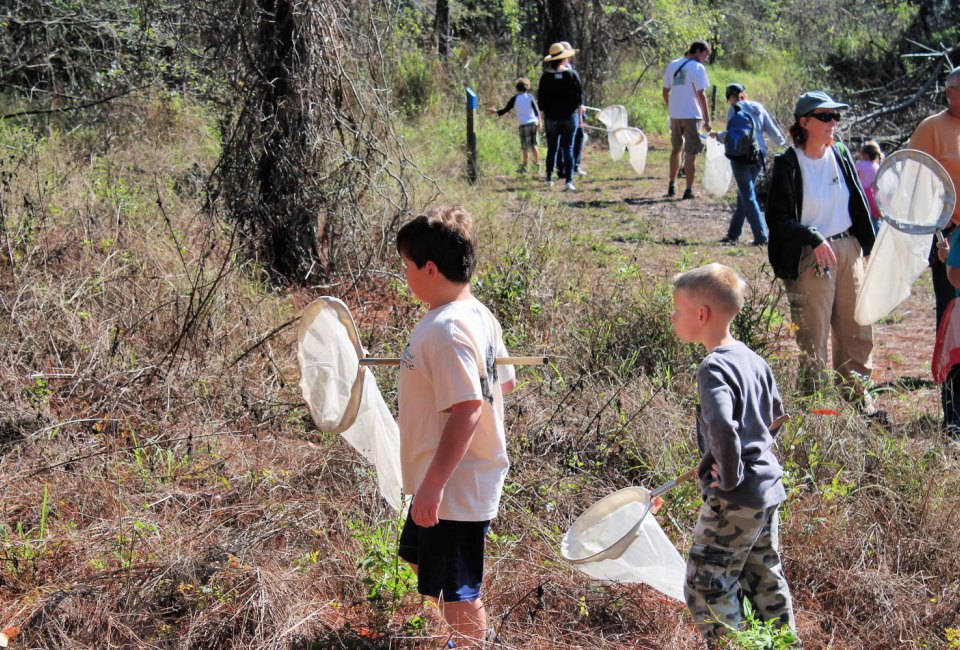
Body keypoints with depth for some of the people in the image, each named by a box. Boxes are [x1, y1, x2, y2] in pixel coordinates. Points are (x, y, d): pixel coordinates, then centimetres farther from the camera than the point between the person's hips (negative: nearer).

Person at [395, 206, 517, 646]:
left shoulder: (446, 330, -26)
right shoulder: (478, 315, 5)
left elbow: (467, 411, -31)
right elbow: (504, 383, 15)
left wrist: (432, 486, -27)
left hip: (454, 490, -11)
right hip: (471, 481, 11)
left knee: (457, 594, 5)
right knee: (424, 563, 26)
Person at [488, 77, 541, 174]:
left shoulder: (515, 99, -3)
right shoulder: (530, 97, 2)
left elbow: (505, 110, 0)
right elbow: (536, 110, -3)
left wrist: (495, 112, 13)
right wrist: (539, 121, 4)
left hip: (524, 124, -3)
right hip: (533, 122, 3)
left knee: (525, 148, 3)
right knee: (533, 145, 15)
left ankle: (525, 167, 8)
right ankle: (537, 164, 20)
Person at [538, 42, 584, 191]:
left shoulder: (546, 76, -2)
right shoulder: (572, 74, -5)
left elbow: (541, 100, 2)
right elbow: (579, 97, -1)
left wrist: (543, 119, 10)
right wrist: (580, 115, 8)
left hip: (551, 118, 1)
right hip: (570, 117, -1)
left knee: (552, 149, 13)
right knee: (568, 148, 0)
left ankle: (549, 179, 16)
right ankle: (568, 181, -6)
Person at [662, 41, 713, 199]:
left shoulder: (671, 66, 9)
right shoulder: (697, 68, -10)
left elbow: (665, 93, 10)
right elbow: (701, 94, -13)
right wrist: (707, 120, -9)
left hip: (674, 115, 6)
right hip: (692, 115, -6)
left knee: (675, 149, 20)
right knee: (691, 153, 1)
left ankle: (672, 185, 24)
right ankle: (689, 189, 1)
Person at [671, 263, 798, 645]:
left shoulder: (714, 369, -20)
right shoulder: (753, 359, 7)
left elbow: (722, 427, -35)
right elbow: (776, 415, 20)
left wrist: (730, 478, -22)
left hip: (734, 499, -9)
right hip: (767, 488, 9)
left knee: (705, 587, 1)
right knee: (765, 581, 20)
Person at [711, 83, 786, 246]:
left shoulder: (735, 109, -5)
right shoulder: (759, 108, 11)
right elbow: (773, 130, 12)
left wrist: (717, 135, 8)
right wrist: (782, 142, 28)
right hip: (759, 155, 6)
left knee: (748, 197, -3)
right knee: (743, 195, 17)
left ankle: (761, 237, -9)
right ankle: (734, 233, 22)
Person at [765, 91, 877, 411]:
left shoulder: (841, 155, 5)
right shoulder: (788, 164, -11)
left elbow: (858, 203, 14)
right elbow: (777, 218, -12)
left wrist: (869, 245, 10)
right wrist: (815, 240, -21)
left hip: (848, 249, 6)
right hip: (811, 257, -6)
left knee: (857, 328, 12)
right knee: (813, 336, 1)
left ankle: (857, 394, 27)